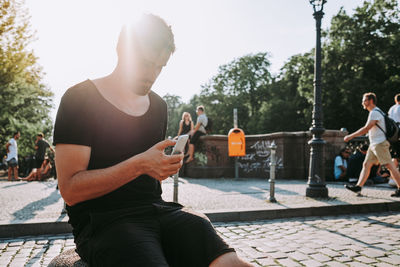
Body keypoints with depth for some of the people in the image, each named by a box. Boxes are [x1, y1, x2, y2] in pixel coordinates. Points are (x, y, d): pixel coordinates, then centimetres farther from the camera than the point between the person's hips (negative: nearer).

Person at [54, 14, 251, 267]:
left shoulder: (158, 105, 16)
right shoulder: (80, 99, -3)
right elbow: (70, 190, -11)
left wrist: (167, 166, 4)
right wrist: (139, 165, -19)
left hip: (155, 208, 5)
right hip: (102, 219, -4)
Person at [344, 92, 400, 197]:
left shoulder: (375, 112, -13)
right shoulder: (374, 112, 18)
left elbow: (366, 129, -20)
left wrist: (350, 136, -18)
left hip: (380, 143, -10)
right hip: (374, 145, 10)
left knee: (390, 166, -6)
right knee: (366, 164, 5)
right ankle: (358, 186, 4)